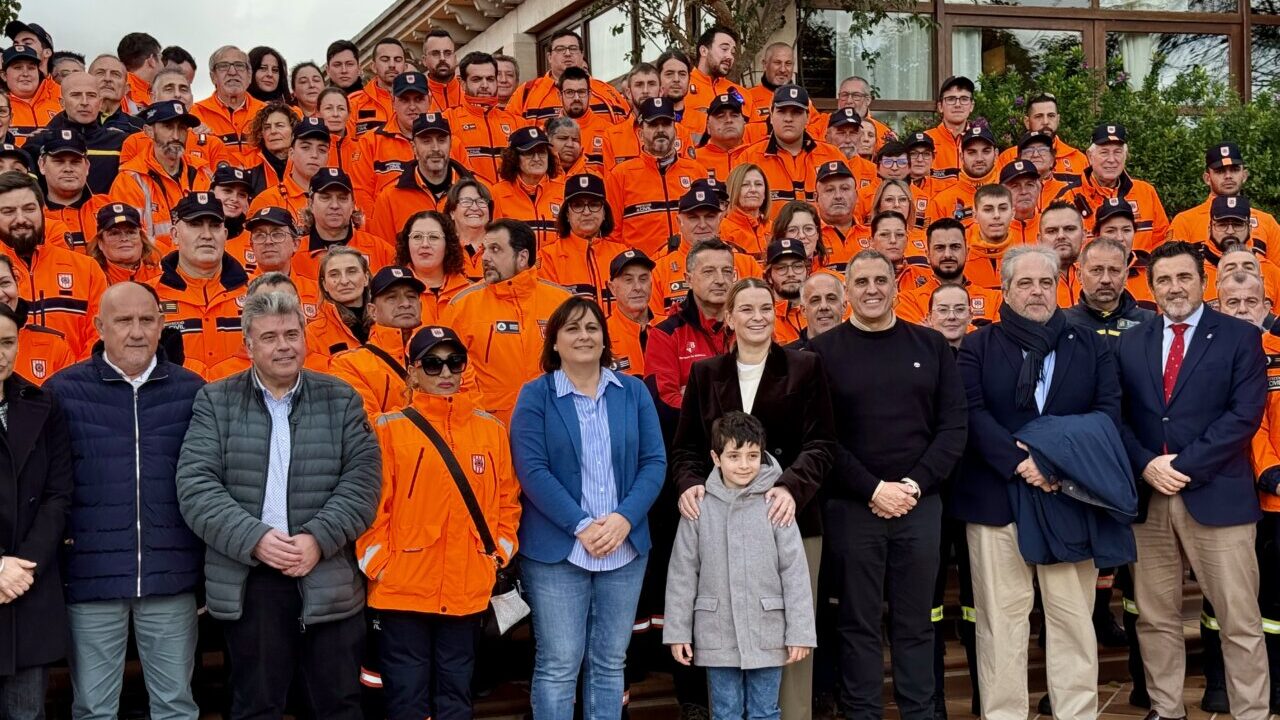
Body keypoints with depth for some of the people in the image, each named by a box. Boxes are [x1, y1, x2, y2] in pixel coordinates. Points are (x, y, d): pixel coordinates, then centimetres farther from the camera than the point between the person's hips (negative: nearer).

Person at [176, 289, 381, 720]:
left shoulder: (341, 400, 7)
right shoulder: (216, 402, 5)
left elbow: (363, 478, -2)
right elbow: (196, 485, -5)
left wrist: (318, 538, -15)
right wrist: (254, 538, -17)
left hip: (329, 581, 1)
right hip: (247, 581, -1)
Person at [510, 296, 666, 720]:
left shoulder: (633, 392, 8)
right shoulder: (535, 395, -1)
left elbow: (654, 462, 3)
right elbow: (532, 470, -10)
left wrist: (624, 518, -12)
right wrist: (581, 526, -17)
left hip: (626, 547, 3)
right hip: (556, 549, -3)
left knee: (610, 663, 11)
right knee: (558, 666, 0)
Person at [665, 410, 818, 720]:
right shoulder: (699, 508, -2)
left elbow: (795, 572, -4)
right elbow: (682, 573, 2)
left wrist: (800, 633, -5)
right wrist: (677, 632, 2)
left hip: (766, 633, -1)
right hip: (717, 635, 1)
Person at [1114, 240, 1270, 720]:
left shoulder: (1240, 337, 1)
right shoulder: (1130, 343, 12)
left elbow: (1245, 414, -8)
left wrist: (1185, 466, -14)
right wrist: (1146, 465, -10)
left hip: (1216, 495, -3)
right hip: (1147, 497, 4)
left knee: (1240, 622, 0)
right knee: (1154, 618, 10)